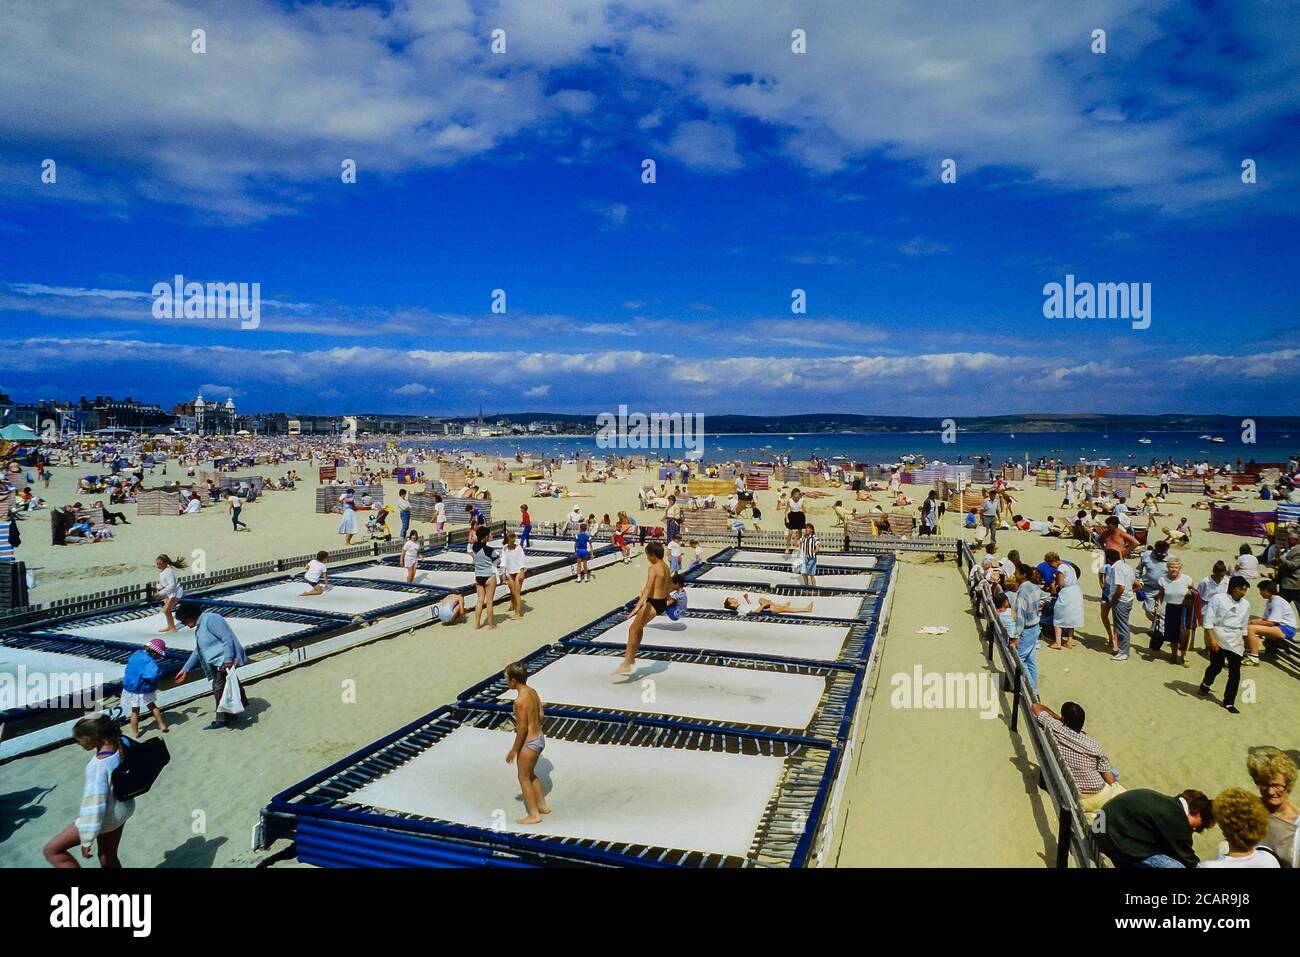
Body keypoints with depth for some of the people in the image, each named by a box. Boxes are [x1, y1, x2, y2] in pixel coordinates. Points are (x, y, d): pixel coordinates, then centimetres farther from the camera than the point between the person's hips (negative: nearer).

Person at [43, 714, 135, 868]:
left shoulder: (98, 766, -32)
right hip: (123, 809, 8)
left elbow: (95, 805, -27)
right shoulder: (120, 746, -8)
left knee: (51, 850, 7)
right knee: (108, 858, 25)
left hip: (107, 816, -8)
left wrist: (87, 840, -17)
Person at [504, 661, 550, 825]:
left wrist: (514, 750, -12)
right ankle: (542, 805, 37)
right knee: (531, 774, 26)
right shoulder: (533, 691, 0)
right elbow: (541, 714, 8)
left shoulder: (520, 701, -26)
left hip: (529, 743, -8)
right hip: (540, 738, 9)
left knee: (524, 778, 10)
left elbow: (523, 728, -22)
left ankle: (534, 815, 19)